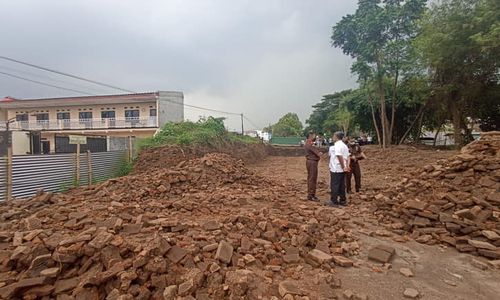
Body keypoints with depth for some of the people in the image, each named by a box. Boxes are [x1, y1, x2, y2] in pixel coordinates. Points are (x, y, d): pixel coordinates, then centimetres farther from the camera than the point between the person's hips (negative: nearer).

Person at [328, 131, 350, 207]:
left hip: (336, 169, -9)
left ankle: (334, 202, 4)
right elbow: (347, 157, 13)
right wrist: (347, 165, 7)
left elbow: (340, 157, -23)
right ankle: (343, 201, 20)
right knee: (342, 185, 14)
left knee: (334, 185, -1)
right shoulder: (344, 145, 15)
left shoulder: (337, 145, -15)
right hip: (342, 169, 9)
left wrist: (343, 167, -18)